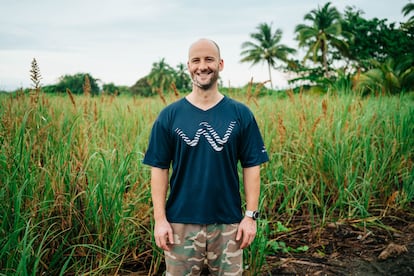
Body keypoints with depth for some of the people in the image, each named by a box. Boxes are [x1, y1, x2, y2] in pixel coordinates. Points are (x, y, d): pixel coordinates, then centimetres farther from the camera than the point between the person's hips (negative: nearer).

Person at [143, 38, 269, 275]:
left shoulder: (241, 114, 0)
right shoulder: (169, 115, 0)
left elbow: (251, 167, 1)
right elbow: (159, 169, 1)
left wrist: (251, 215, -3)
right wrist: (160, 219, -4)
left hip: (228, 223, 0)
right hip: (181, 223, 0)